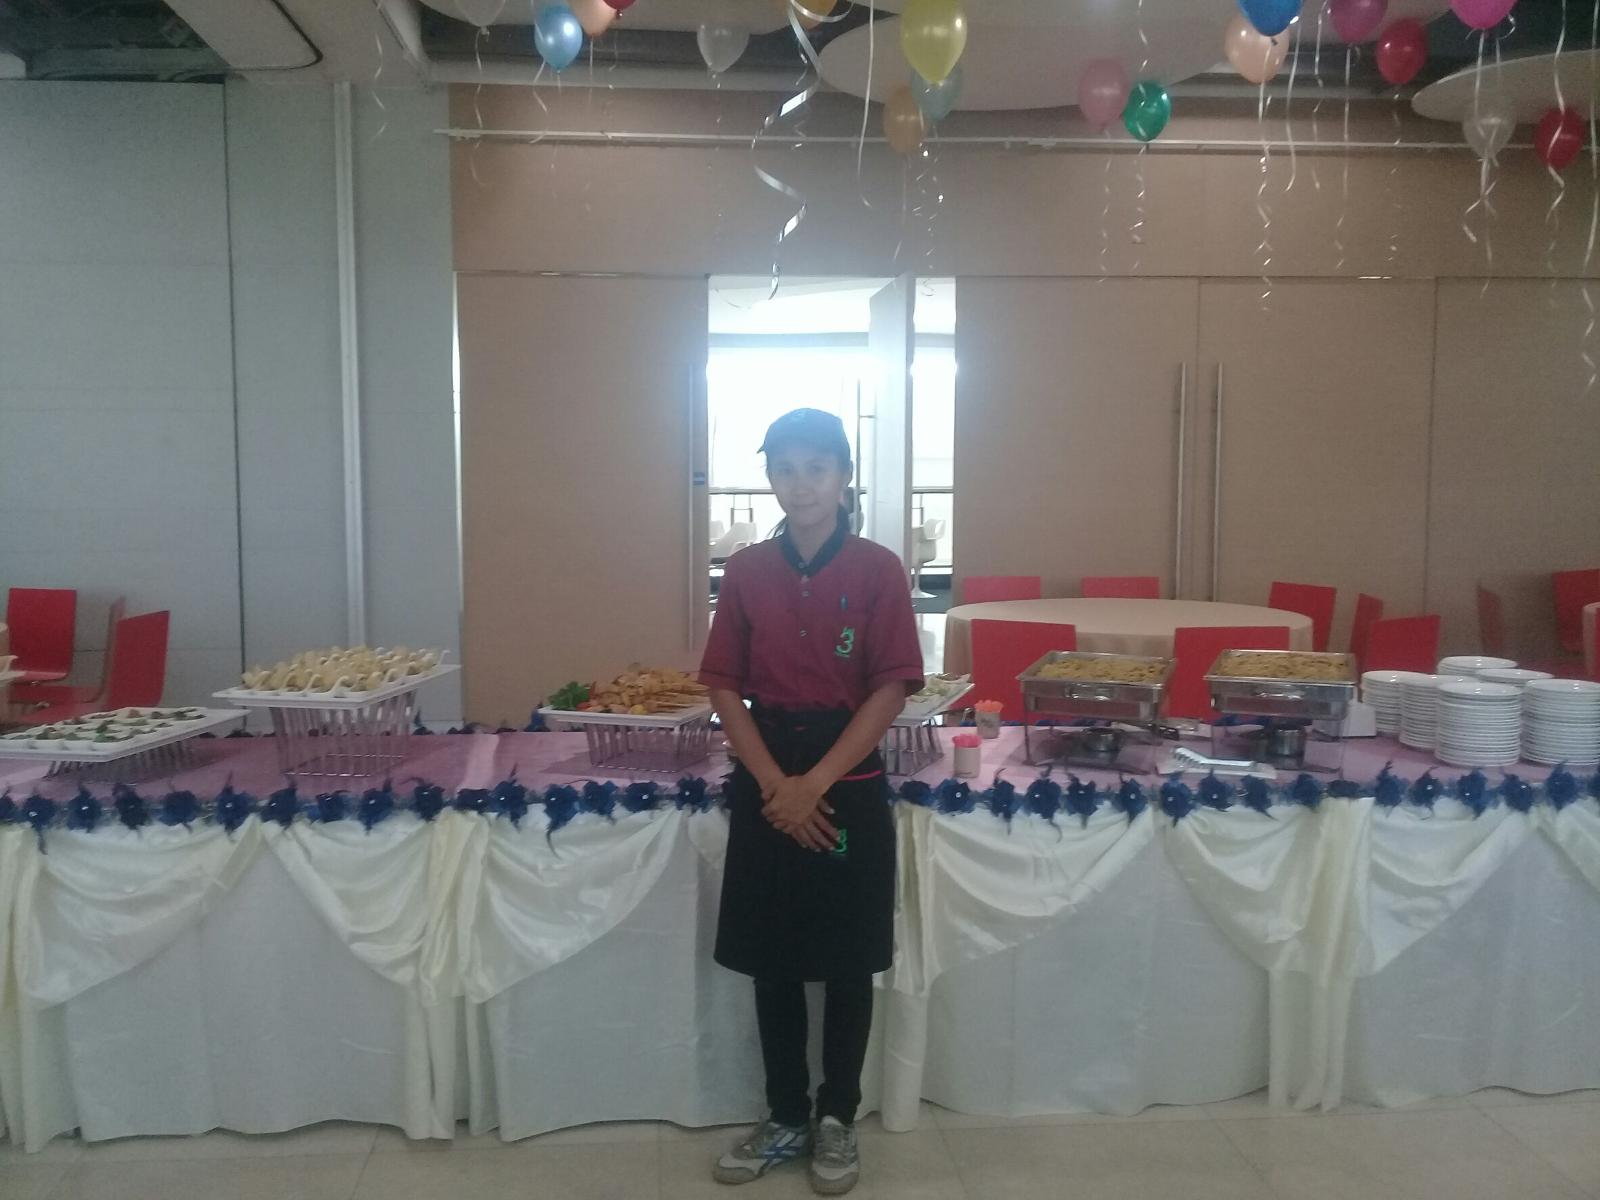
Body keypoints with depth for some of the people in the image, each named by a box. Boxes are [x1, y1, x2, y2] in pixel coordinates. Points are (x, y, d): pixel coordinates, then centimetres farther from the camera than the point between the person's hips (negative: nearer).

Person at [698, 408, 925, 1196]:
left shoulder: (878, 571, -6)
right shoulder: (746, 572, 2)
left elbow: (890, 692, -9)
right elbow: (724, 688, 1)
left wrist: (815, 783, -15)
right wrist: (774, 783, -11)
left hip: (849, 790, -2)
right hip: (766, 790, 2)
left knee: (848, 964, 9)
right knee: (772, 962, 11)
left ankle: (838, 1121, 26)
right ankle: (786, 1119, 28)